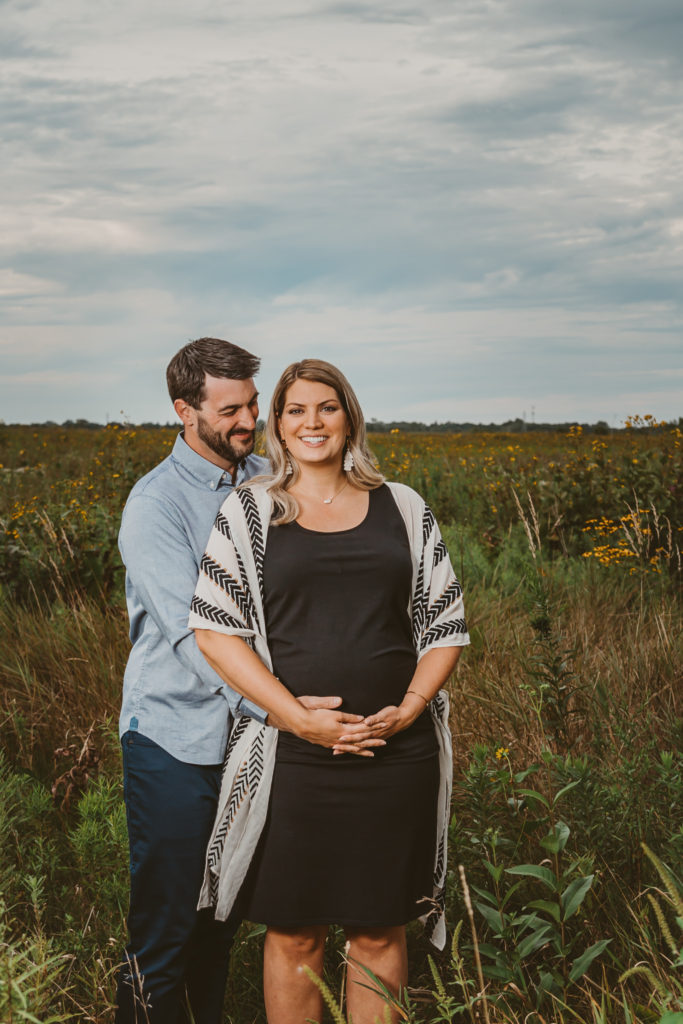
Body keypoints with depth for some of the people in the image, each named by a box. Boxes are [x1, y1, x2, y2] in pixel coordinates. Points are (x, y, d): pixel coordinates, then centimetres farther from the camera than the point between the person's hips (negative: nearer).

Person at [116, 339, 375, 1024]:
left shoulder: (265, 481, 5)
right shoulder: (155, 505, -16)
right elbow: (191, 632, -26)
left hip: (249, 735, 6)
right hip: (176, 742, -6)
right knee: (166, 923, 3)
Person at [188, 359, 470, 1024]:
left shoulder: (404, 509, 10)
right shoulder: (249, 512, 4)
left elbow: (446, 626, 10)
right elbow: (214, 630, -3)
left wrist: (410, 707, -8)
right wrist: (299, 717, -13)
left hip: (396, 755, 2)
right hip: (292, 758, -1)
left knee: (379, 933, 12)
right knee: (293, 934, 8)